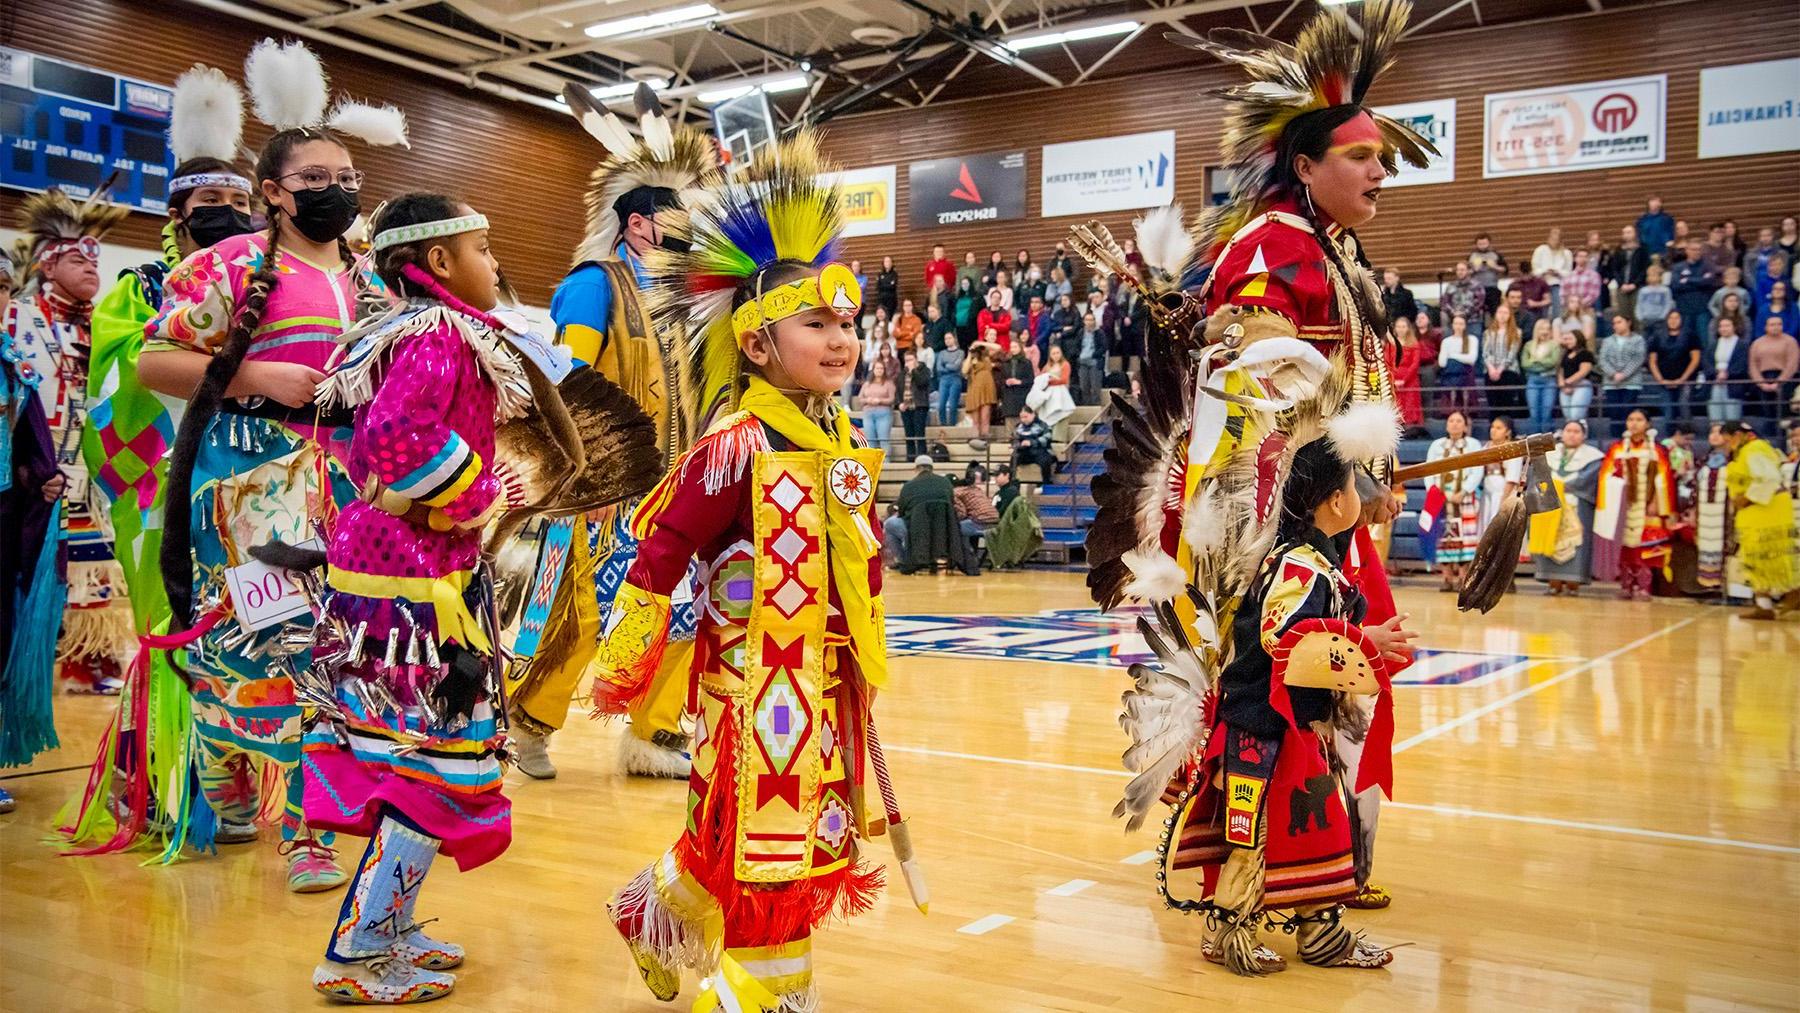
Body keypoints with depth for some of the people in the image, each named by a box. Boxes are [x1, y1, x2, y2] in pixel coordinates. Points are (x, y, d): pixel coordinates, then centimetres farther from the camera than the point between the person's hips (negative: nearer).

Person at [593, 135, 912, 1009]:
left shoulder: (840, 438, 7)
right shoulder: (738, 444, -17)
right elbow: (663, 549, -15)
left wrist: (866, 664, 19)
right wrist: (626, 660, -12)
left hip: (828, 671, 9)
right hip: (756, 670, -8)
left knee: (813, 827, 18)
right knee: (765, 830, 2)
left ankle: (658, 915, 38)